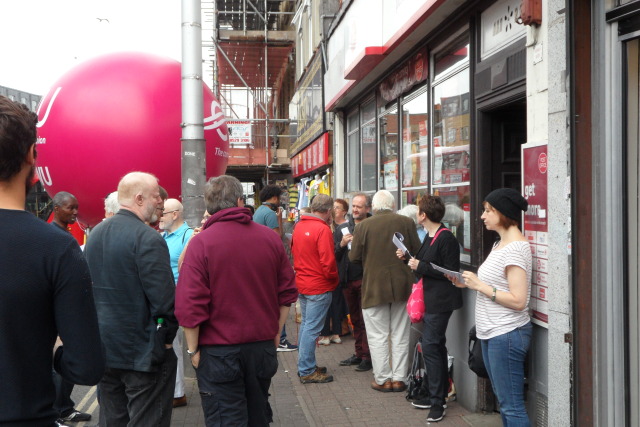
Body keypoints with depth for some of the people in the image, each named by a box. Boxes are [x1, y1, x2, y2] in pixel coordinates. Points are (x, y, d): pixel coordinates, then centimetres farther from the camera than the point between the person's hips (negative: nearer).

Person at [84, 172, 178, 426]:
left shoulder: (96, 233, 7)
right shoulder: (148, 238, -18)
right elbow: (164, 298, -23)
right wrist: (167, 337, -7)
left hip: (103, 348, 8)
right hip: (142, 352, -8)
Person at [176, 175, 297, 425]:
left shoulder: (201, 242, -13)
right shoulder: (270, 238, -1)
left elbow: (189, 304, -15)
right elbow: (287, 292, 5)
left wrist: (193, 349, -4)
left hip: (218, 350, -4)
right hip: (263, 345, 4)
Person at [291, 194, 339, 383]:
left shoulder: (299, 226, 6)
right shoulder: (322, 229, -19)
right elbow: (328, 261, -20)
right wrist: (333, 278, -4)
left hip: (302, 283, 9)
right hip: (319, 286, -9)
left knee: (305, 324, 17)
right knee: (312, 328, -3)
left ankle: (305, 366, 26)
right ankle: (307, 371, 3)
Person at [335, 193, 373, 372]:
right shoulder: (342, 228, 11)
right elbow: (333, 254, 8)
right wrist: (341, 244, -10)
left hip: (365, 279, -6)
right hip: (348, 280, 6)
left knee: (365, 319, -2)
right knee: (355, 319, 15)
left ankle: (367, 356, 5)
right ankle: (359, 353, 26)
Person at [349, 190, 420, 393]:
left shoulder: (363, 226, -10)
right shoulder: (406, 223, -4)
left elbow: (354, 257, -5)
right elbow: (417, 252, 1)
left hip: (374, 287, -2)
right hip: (402, 286, 3)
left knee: (378, 336, 8)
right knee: (400, 336, 12)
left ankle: (383, 379, 12)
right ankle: (399, 378, 17)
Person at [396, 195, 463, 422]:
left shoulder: (446, 238, -17)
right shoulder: (430, 236, 12)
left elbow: (451, 272, -21)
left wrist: (420, 266, -20)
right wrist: (407, 258, 7)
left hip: (440, 301, -10)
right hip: (430, 299, 10)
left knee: (430, 347, -9)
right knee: (436, 346, 15)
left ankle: (437, 402, 0)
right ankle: (437, 396, 25)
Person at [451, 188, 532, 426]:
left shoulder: (515, 248, -16)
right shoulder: (500, 244, 15)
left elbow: (518, 301, -22)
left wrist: (481, 286, -19)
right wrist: (469, 284, 3)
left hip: (507, 335, -10)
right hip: (491, 334, 10)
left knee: (512, 406, -5)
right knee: (504, 401, 17)